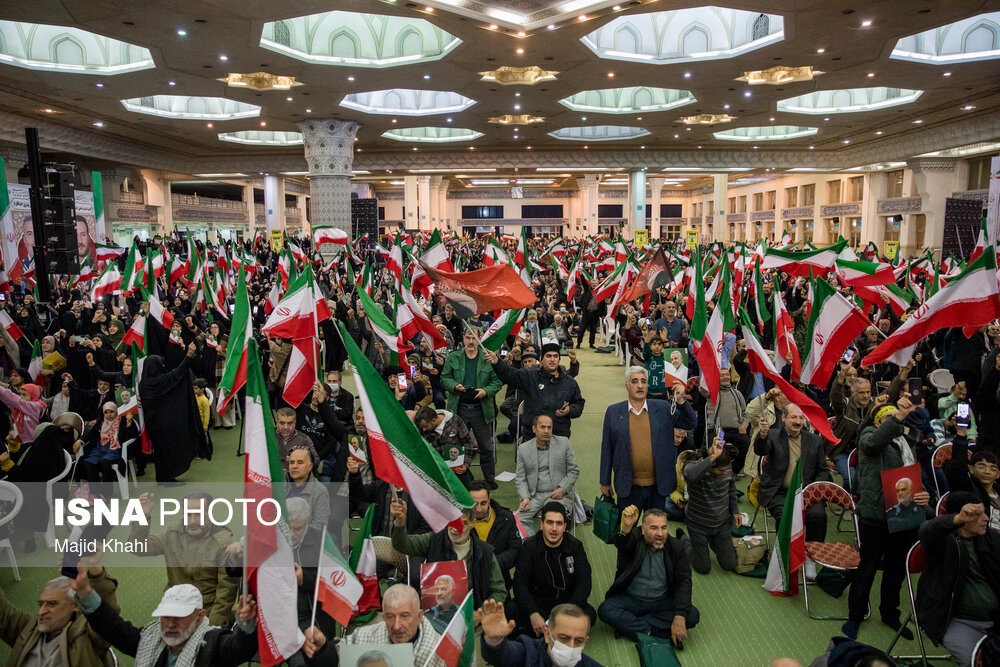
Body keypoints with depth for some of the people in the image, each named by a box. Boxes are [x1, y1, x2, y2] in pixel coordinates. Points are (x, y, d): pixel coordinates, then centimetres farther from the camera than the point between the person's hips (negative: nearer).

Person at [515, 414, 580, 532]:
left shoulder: (564, 443, 4)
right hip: (534, 495, 2)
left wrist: (562, 489, -9)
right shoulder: (523, 449, 7)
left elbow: (574, 470, 6)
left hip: (559, 494, -2)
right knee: (518, 519, -22)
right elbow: (520, 478, 8)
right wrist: (525, 497, -9)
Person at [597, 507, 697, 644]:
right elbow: (620, 543, -35)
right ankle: (654, 632, -22)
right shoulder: (635, 539, -11)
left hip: (662, 602, 2)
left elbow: (684, 583, -10)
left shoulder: (676, 547, -5)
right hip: (631, 600, -2)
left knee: (693, 615, -23)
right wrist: (625, 528, -60)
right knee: (605, 610, -28)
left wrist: (679, 618, -24)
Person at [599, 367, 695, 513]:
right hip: (628, 487, -1)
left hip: (658, 485, 1)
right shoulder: (613, 412, -1)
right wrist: (605, 482, 5)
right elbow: (607, 449, 3)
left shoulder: (662, 408, 3)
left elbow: (690, 424, 3)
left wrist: (681, 400, -14)